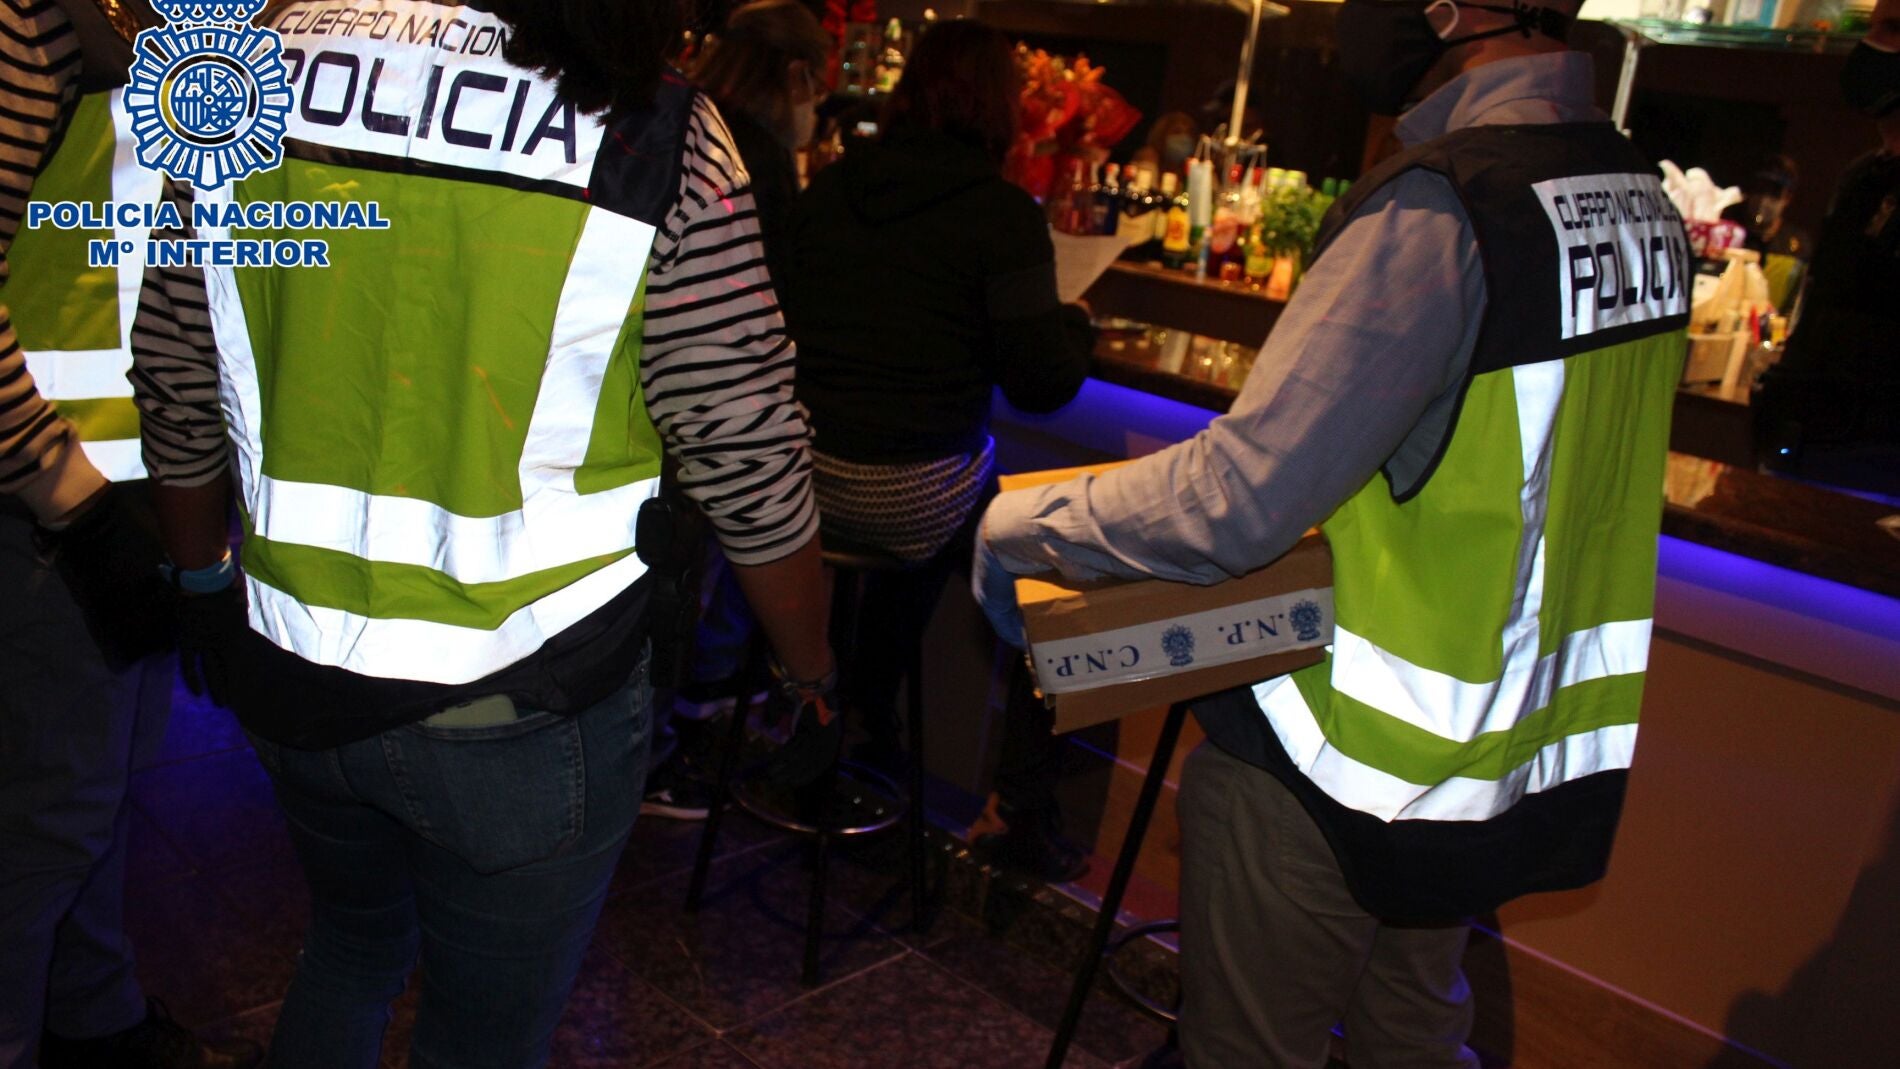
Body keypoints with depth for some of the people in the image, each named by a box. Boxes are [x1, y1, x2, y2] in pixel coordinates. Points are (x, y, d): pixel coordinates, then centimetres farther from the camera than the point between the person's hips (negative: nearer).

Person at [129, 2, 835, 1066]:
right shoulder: (658, 137, -18)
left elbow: (177, 396, 5)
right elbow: (750, 464, -14)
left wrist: (205, 576, 22)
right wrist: (812, 665, 3)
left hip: (291, 684, 5)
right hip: (520, 716, -4)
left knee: (354, 946, 32)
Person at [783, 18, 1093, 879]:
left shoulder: (829, 187, 4)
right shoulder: (1002, 214, -11)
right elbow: (1042, 382, -13)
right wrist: (1075, 322, 7)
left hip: (802, 476, 6)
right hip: (915, 494, -6)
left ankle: (865, 731, 45)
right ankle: (1020, 798, 20)